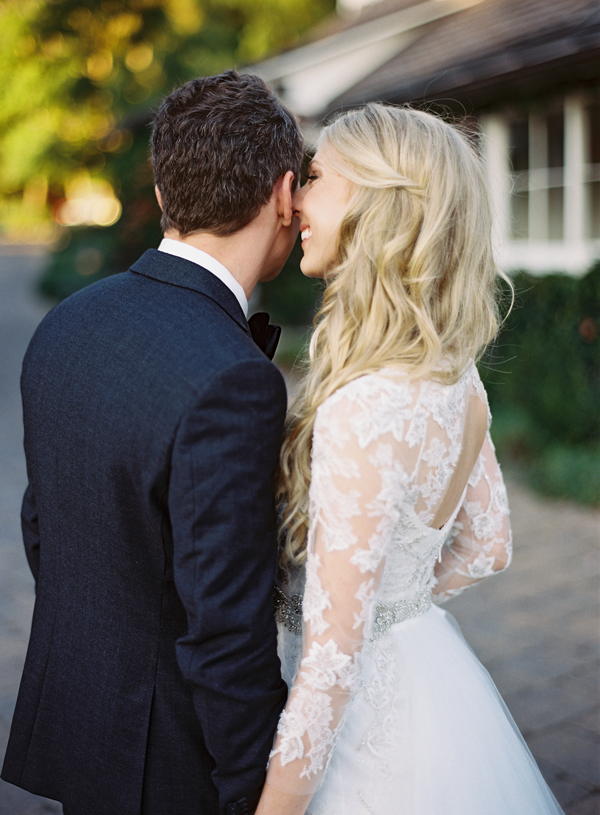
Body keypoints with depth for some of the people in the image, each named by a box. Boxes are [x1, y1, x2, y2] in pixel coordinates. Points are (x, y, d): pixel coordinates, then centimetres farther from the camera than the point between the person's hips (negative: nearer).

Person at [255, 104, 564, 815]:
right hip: (433, 669, 8)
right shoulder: (455, 375, -5)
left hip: (367, 715, -8)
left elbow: (332, 661, -27)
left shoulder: (366, 410, -31)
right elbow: (486, 549, 8)